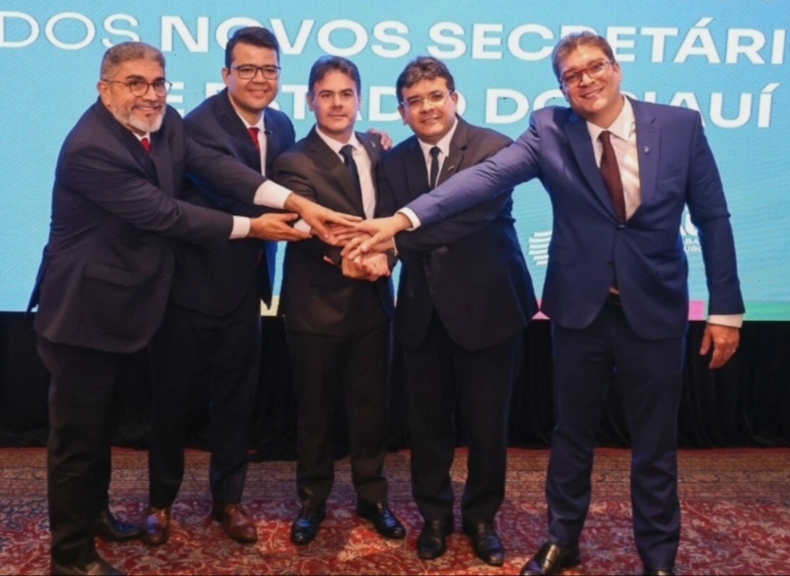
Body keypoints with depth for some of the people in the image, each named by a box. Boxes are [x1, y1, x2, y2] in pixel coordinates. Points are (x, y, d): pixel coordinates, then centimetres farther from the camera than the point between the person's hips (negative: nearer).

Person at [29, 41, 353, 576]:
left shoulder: (165, 124, -1)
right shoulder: (89, 149, -25)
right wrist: (251, 228, -19)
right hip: (83, 308, -8)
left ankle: (94, 512, 44)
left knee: (101, 420, 24)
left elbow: (216, 165, -12)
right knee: (77, 431, 5)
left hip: (121, 301, 9)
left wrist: (297, 202, -24)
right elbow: (164, 213, -25)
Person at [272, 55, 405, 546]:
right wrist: (348, 259, -36)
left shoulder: (378, 150, 7)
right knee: (315, 408, 13)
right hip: (318, 304, -3)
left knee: (371, 404, 15)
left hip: (373, 300, 4)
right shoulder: (296, 162, -9)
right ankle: (313, 500, 32)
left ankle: (372, 496, 34)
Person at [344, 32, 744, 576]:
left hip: (655, 309, 0)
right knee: (572, 433, 16)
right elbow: (486, 175, -21)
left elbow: (713, 219, -1)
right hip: (580, 308, 1)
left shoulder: (681, 125, -4)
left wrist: (725, 309, -2)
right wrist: (404, 218, -35)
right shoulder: (550, 130, -7)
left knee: (655, 444, 11)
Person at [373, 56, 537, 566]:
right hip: (423, 311, 4)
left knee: (488, 424, 9)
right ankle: (435, 515, 34)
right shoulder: (394, 162, 6)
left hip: (487, 306, -3)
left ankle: (481, 518, 31)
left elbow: (472, 214, -24)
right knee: (428, 422, 14)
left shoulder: (494, 147, -10)